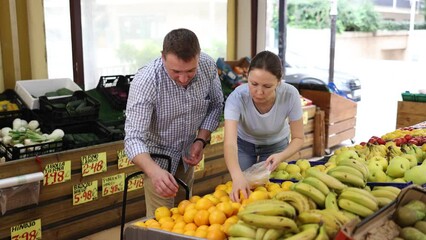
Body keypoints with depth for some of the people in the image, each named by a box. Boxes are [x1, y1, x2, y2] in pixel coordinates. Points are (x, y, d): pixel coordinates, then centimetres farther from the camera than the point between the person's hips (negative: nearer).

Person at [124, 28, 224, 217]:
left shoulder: (208, 66, -19)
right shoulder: (145, 81, -33)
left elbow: (215, 105, -1)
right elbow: (133, 138, -37)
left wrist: (201, 140, -14)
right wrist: (154, 172, -55)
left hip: (188, 151, 4)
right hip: (158, 155, -4)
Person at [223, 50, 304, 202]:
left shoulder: (290, 95, -33)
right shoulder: (237, 97, -37)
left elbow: (298, 138, -20)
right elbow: (230, 143, -46)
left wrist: (281, 156, -40)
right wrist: (237, 176, -65)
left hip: (276, 145, 1)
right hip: (244, 144, 0)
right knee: (240, 191, 1)